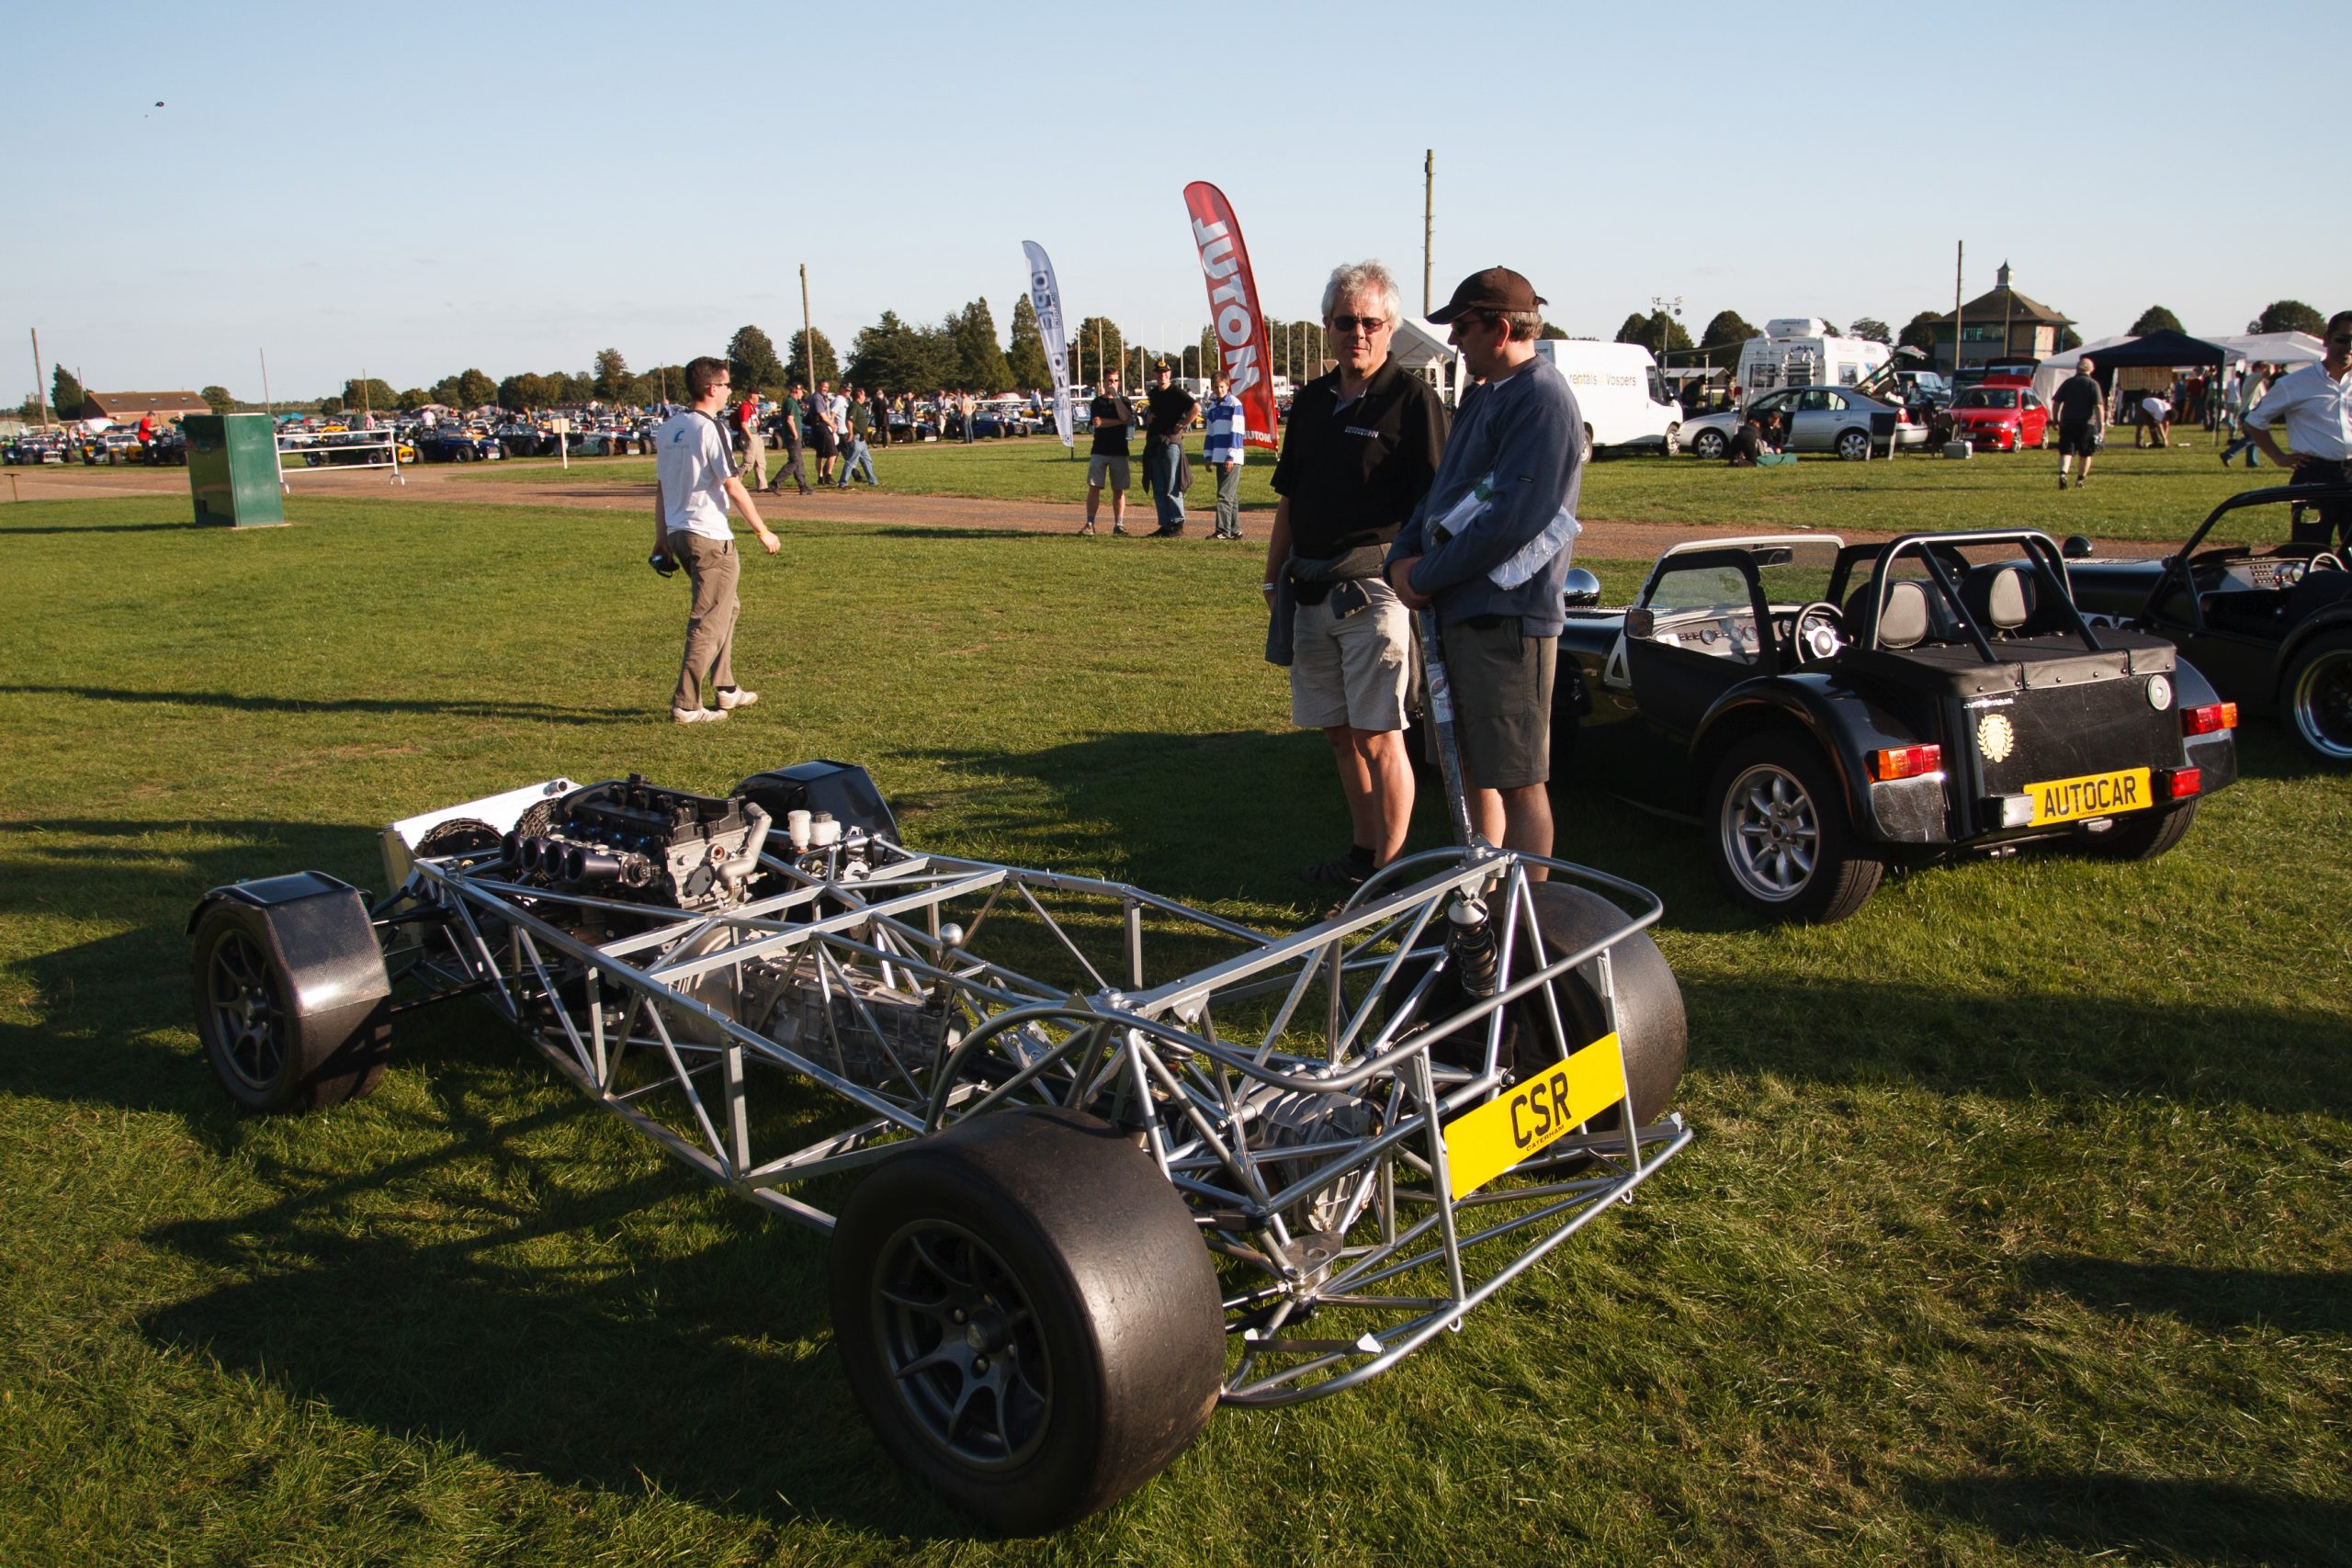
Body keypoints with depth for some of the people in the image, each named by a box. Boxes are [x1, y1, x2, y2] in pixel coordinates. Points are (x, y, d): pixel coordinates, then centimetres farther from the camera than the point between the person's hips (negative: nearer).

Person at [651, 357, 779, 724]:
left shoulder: (669, 429, 11)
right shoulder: (708, 428, -13)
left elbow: (660, 487, 15)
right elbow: (733, 487, -14)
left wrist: (661, 540, 20)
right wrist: (762, 531, -6)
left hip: (677, 533, 9)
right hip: (710, 538, -9)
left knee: (725, 608, 22)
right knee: (710, 621, -3)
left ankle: (726, 690, 27)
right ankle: (686, 704, -3)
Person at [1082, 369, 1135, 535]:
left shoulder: (1124, 402, 9)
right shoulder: (1097, 402, 7)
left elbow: (1126, 417, -12)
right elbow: (1097, 422, -10)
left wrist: (1116, 396, -9)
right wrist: (1120, 422, -8)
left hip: (1119, 451, 1)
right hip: (1099, 451, -1)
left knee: (1119, 490, 2)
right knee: (1094, 487, -5)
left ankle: (1119, 524, 7)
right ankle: (1090, 524, -2)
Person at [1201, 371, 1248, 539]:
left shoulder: (1235, 404, -6)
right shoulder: (1212, 407, 15)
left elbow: (1237, 431, -11)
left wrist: (1231, 456, -15)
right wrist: (1208, 456, 14)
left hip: (1232, 458, -7)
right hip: (1219, 458, 7)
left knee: (1225, 495, -11)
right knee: (1230, 495, 10)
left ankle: (1224, 530, -12)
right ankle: (1235, 530, 15)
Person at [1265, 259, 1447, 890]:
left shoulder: (1413, 398, -6)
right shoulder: (1312, 399, 14)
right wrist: (1274, 576, 18)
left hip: (1376, 588, -7)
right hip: (1310, 589, 7)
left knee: (1378, 737, -4)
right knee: (1340, 733, 14)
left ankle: (1388, 873, 5)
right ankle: (1361, 853, 26)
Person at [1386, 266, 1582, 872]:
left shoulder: (1542, 400, -15)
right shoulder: (1482, 395, 17)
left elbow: (1514, 518, -23)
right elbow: (1445, 489, 18)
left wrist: (1426, 577, -15)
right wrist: (1403, 558, 0)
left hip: (1507, 616, -10)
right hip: (1461, 609, 10)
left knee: (1518, 781, -2)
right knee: (1474, 770, 19)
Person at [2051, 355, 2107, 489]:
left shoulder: (2067, 383, 7)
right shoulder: (2093, 384, -3)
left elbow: (2056, 402, 8)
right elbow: (2098, 406, -11)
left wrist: (2055, 420, 19)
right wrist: (2102, 425, -10)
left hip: (2067, 422, 2)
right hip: (2087, 423, -2)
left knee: (2066, 451, -1)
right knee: (2086, 454, 12)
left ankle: (2062, 473, -26)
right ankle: (2080, 480, 15)